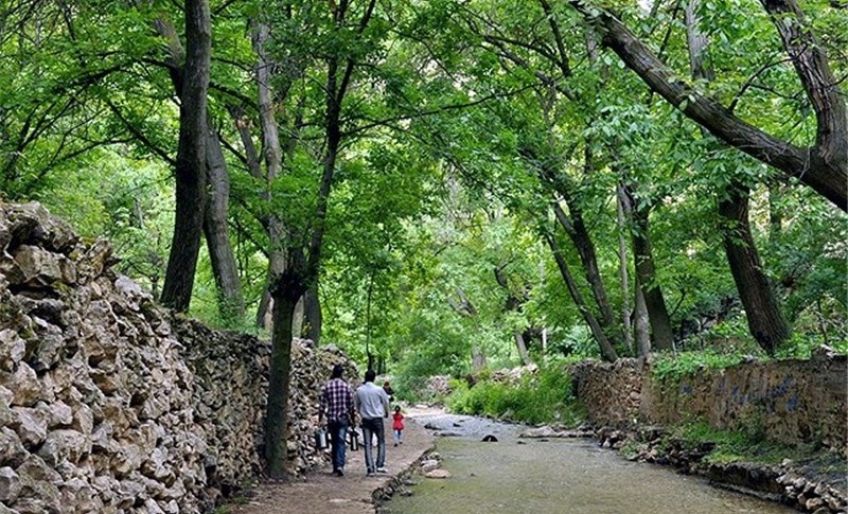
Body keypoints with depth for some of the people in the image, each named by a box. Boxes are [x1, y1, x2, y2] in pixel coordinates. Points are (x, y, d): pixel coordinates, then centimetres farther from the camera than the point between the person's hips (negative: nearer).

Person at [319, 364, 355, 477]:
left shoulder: (326, 386, 0)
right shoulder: (346, 386, -3)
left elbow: (322, 404, -1)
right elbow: (351, 405, -1)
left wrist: (319, 419, 7)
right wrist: (352, 418, 11)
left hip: (331, 418, 2)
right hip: (343, 418, -2)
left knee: (334, 443, 14)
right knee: (341, 442, -4)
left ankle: (335, 467, 19)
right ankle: (340, 465, -22)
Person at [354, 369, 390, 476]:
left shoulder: (359, 390, -3)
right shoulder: (379, 390, -10)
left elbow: (356, 405, 10)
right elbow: (386, 402, 2)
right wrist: (386, 413, 23)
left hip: (365, 420, 2)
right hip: (377, 419, -2)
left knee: (367, 444, 5)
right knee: (381, 442, 12)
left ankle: (370, 468, 1)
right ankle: (380, 465, 5)